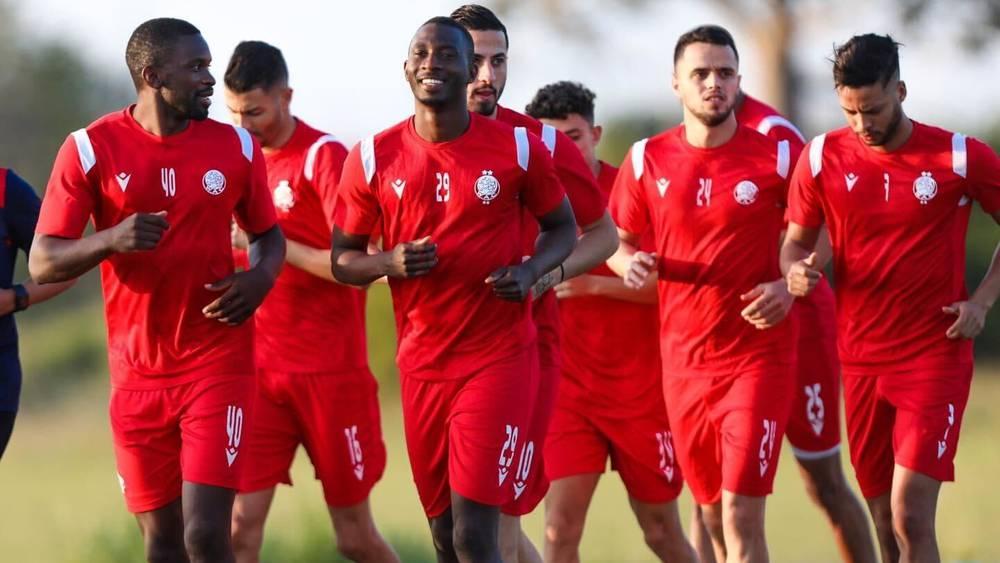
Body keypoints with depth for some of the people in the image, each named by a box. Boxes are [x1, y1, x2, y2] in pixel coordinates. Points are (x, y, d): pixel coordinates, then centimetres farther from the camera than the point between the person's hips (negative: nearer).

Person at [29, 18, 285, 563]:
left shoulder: (236, 147, 1)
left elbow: (267, 233, 16)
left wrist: (262, 275, -7)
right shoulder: (91, 150, -4)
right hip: (138, 373, 0)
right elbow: (43, 262, -5)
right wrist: (111, 240, -24)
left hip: (218, 364, 0)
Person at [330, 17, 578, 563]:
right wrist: (390, 263, -15)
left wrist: (530, 271, -10)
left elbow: (562, 226, 11)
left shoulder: (517, 148, -3)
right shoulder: (373, 158, 0)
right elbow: (343, 258, 7)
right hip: (421, 365, 3)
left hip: (499, 358, -3)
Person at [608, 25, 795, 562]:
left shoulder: (776, 157, -5)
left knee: (741, 518, -14)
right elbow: (618, 241, 13)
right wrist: (629, 263, -10)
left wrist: (790, 286, -11)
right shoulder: (646, 160, 2)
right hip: (683, 362, 4)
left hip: (758, 356, -4)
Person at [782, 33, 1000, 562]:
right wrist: (797, 271, -14)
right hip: (860, 360, 4)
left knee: (910, 518, -15)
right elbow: (796, 240, 9)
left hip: (935, 356, -3)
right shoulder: (823, 157, 0)